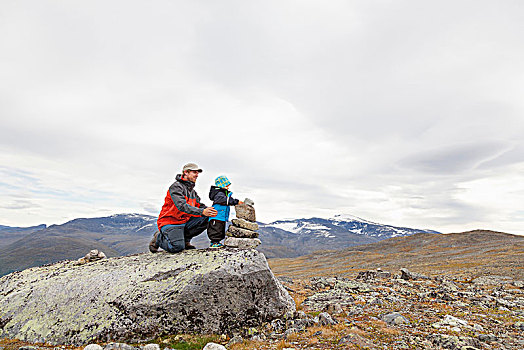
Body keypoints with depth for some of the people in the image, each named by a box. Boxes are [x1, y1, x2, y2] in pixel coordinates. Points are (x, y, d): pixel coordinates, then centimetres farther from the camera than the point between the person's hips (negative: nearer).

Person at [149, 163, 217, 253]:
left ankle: (185, 239, 2)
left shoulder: (192, 191, 15)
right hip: (170, 222, -7)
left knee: (206, 220, -10)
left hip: (184, 221, 8)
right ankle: (159, 238, 4)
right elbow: (182, 206, -28)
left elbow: (200, 205, 7)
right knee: (177, 247, -27)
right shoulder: (176, 187, -14)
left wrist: (208, 210, -17)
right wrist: (202, 212, -37)